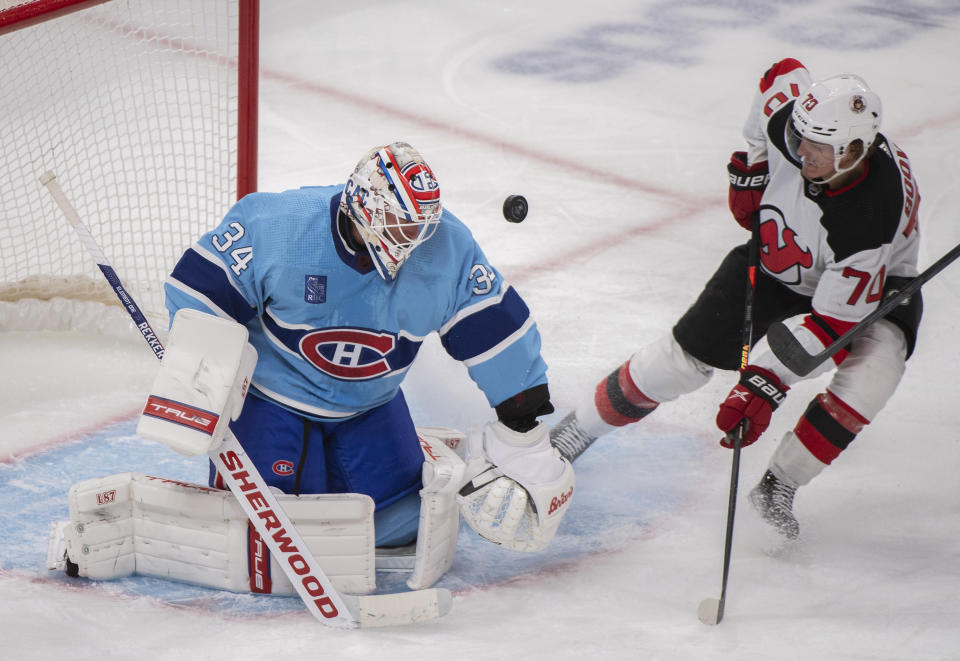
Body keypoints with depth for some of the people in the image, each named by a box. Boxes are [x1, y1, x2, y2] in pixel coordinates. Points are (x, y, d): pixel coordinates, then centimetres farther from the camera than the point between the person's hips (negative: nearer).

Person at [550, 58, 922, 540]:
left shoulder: (871, 218, -41)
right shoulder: (788, 113, -30)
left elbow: (831, 322, -37)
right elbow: (784, 73, -3)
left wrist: (764, 387, -40)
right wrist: (752, 164, -7)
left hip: (872, 286, -4)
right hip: (777, 257, 4)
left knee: (870, 372, -32)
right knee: (685, 355, -3)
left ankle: (779, 485, -16)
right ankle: (580, 427, 19)